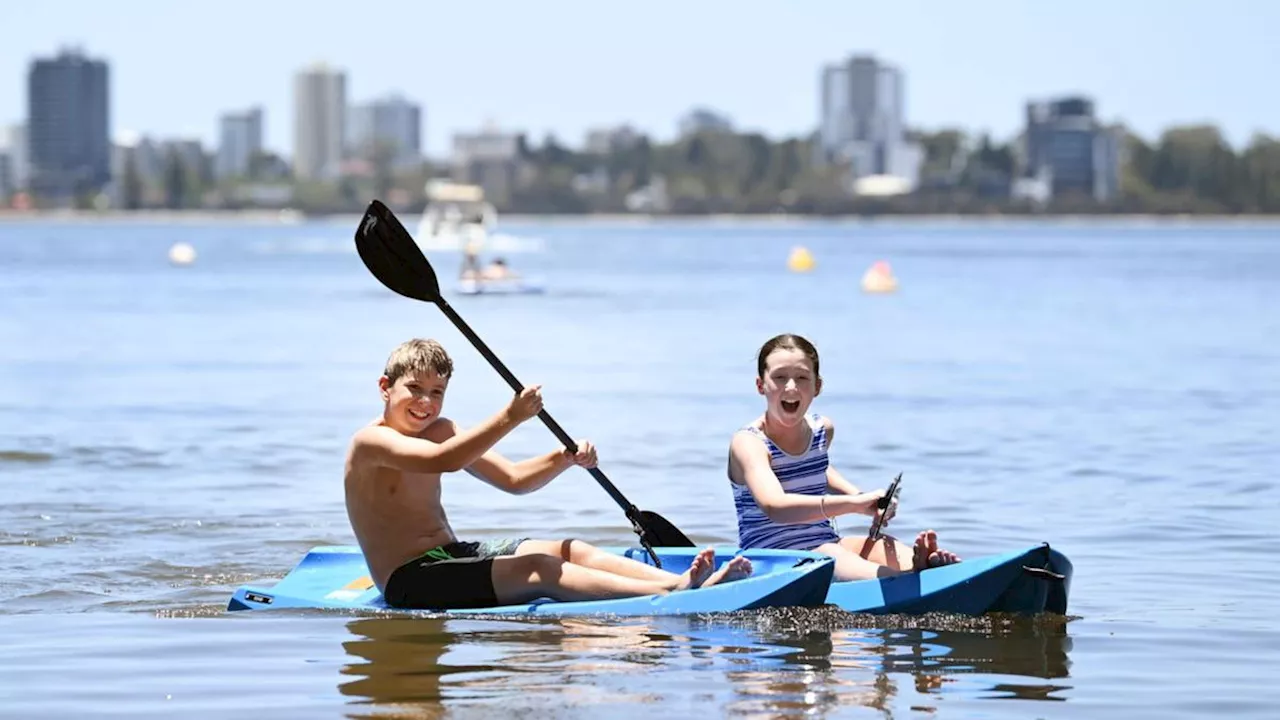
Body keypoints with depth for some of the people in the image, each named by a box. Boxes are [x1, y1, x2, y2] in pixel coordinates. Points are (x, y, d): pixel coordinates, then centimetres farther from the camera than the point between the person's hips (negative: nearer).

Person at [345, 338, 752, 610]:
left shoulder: (440, 431, 15)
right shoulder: (371, 442, -11)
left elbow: (512, 480, 13)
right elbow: (443, 461, -31)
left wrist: (565, 458, -5)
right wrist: (509, 418, -34)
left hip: (453, 557, 9)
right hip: (408, 583, -9)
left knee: (568, 550, -9)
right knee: (536, 569, -27)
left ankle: (680, 580, -28)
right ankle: (671, 595, -42)